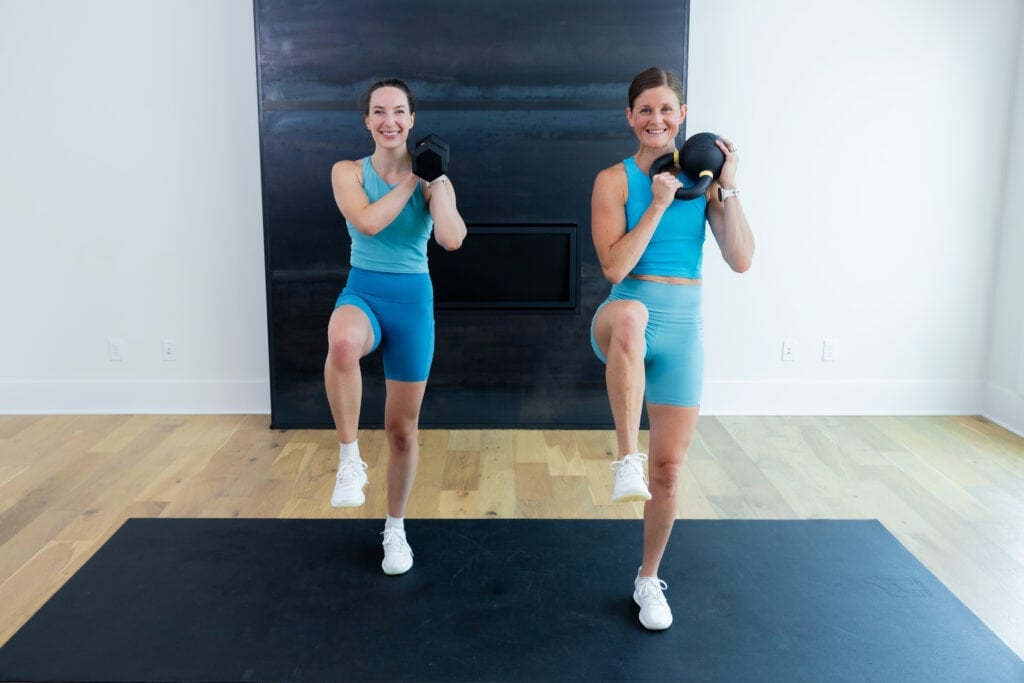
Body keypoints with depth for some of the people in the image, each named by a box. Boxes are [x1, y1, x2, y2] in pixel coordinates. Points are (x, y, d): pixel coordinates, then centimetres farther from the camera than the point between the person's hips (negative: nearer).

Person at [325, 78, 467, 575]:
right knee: (343, 342, -42)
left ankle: (395, 529, 30)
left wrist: (434, 177, -13)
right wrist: (410, 179, -11)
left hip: (413, 300, 1)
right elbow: (368, 222, -20)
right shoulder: (348, 172, 0)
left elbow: (452, 240, -17)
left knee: (403, 428, 8)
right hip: (362, 292, -1)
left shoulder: (433, 181, 1)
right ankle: (349, 459, -20)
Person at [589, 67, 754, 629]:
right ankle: (627, 458, -34)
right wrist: (658, 205, -15)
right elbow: (614, 268, -13)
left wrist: (727, 187, -9)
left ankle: (648, 579, 29)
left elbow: (741, 261, -3)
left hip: (683, 329, 3)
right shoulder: (614, 180, -2)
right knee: (629, 316, -44)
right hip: (625, 315, -3)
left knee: (669, 467, 7)